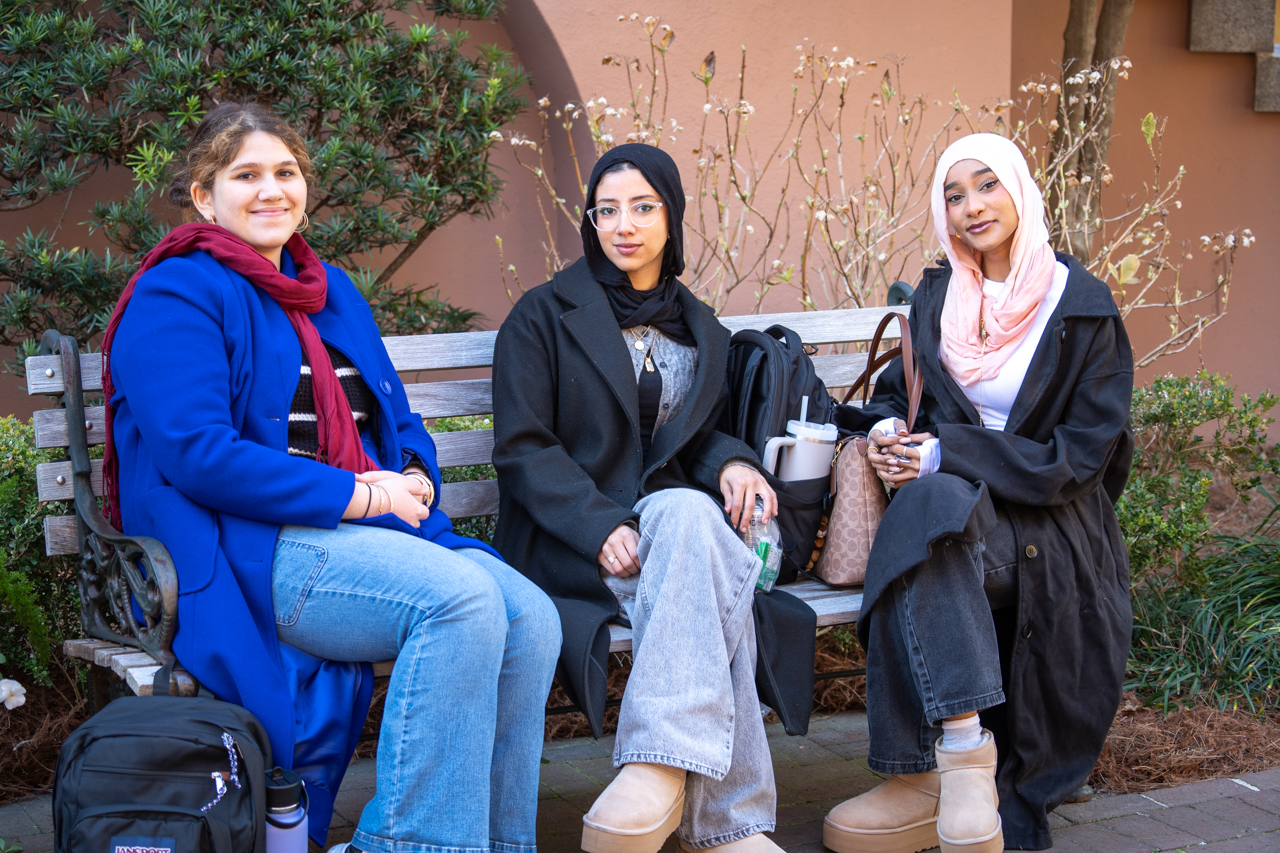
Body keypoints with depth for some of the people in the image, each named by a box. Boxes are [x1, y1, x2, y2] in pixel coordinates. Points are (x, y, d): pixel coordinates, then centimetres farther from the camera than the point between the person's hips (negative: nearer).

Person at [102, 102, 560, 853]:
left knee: (532, 620, -17)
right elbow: (195, 453, -15)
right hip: (243, 550, -7)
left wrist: (414, 478, 0)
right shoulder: (176, 297, -1)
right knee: (459, 599, -30)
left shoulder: (332, 292, 23)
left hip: (366, 532, 7)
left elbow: (397, 418, 25)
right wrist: (358, 494, -15)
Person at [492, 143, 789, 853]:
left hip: (676, 524, 4)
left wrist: (730, 462, -4)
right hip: (568, 541, -4)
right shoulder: (543, 316, 5)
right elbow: (522, 446, -4)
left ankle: (659, 765, -43)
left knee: (692, 513, -36)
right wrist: (600, 527, -20)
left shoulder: (701, 330, 21)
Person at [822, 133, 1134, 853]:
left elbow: (1081, 453, -8)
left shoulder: (1083, 306, -3)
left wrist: (948, 455, -18)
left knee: (931, 506, -36)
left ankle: (924, 782, -35)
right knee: (925, 508, -34)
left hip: (1050, 527, -3)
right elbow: (899, 390, 21)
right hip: (956, 508, 4)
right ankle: (964, 745, -41)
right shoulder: (939, 297, 12)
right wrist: (888, 427, -5)